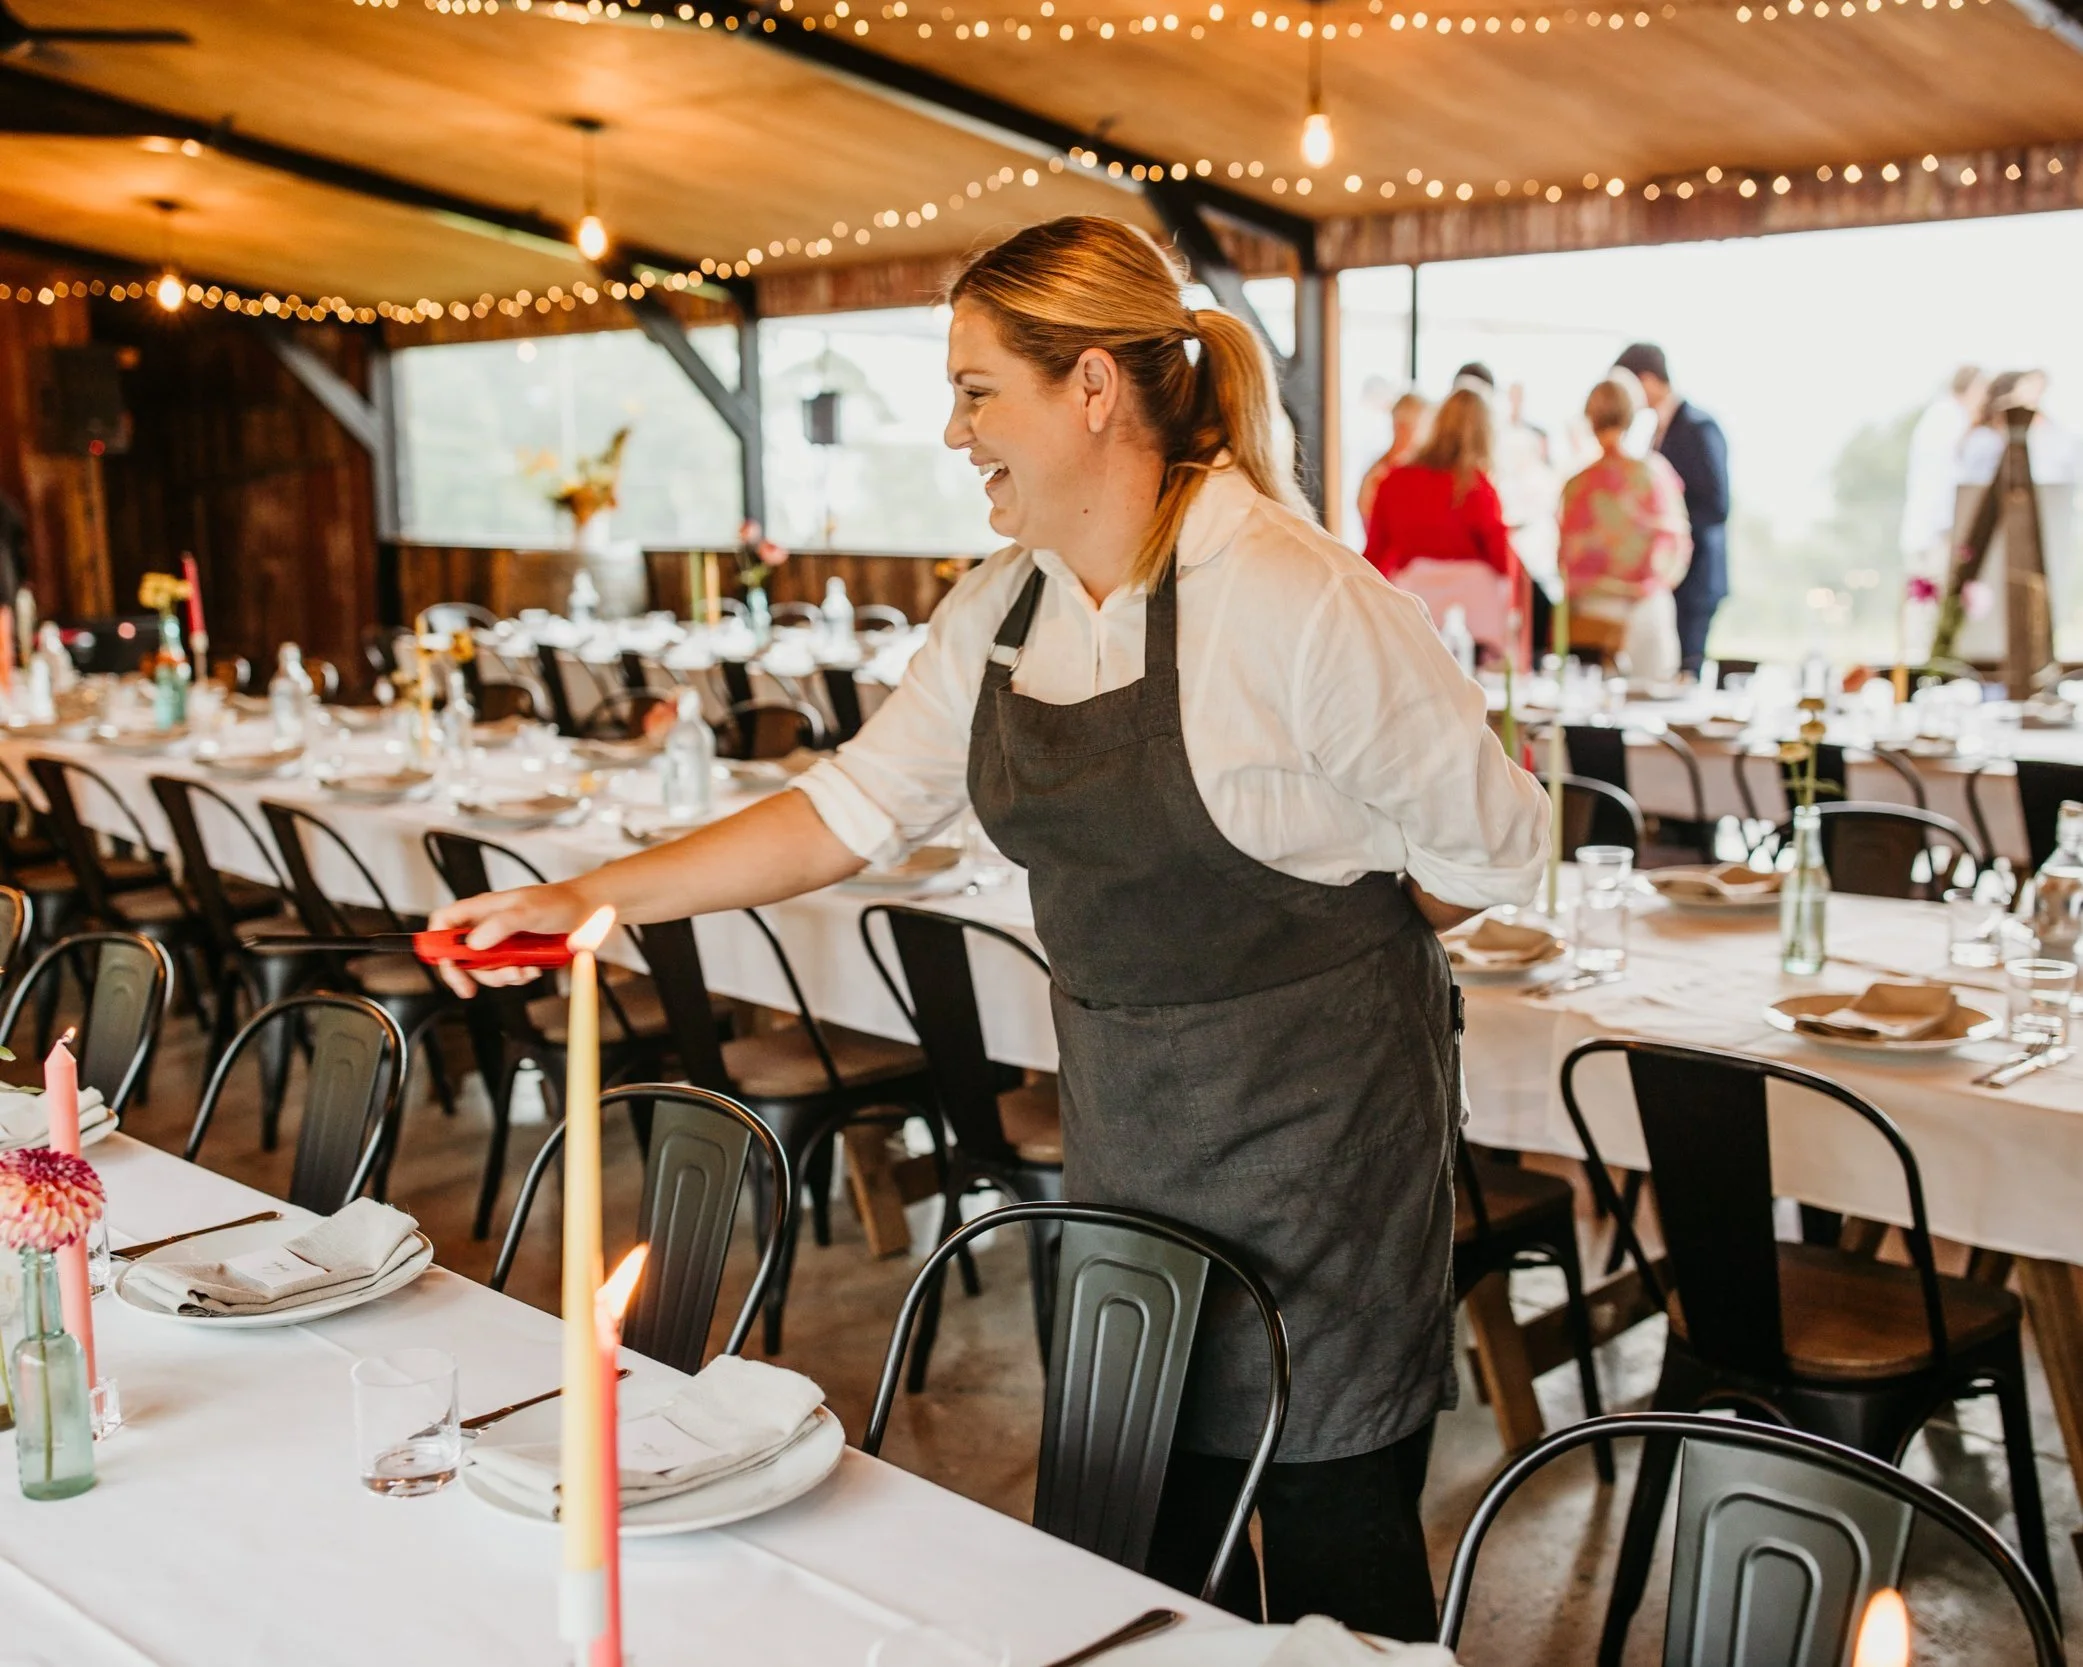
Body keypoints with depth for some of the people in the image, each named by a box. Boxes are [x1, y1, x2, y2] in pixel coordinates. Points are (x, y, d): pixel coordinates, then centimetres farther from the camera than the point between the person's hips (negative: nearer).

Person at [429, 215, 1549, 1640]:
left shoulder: (1294, 597, -20)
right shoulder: (1001, 612, 3)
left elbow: (1494, 846, -11)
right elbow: (850, 808, 6)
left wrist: (1313, 936, 1)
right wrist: (588, 898, 1)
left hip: (1314, 1120, -6)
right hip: (1126, 1114, 7)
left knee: (1334, 1548, 5)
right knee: (1153, 1533, 14)